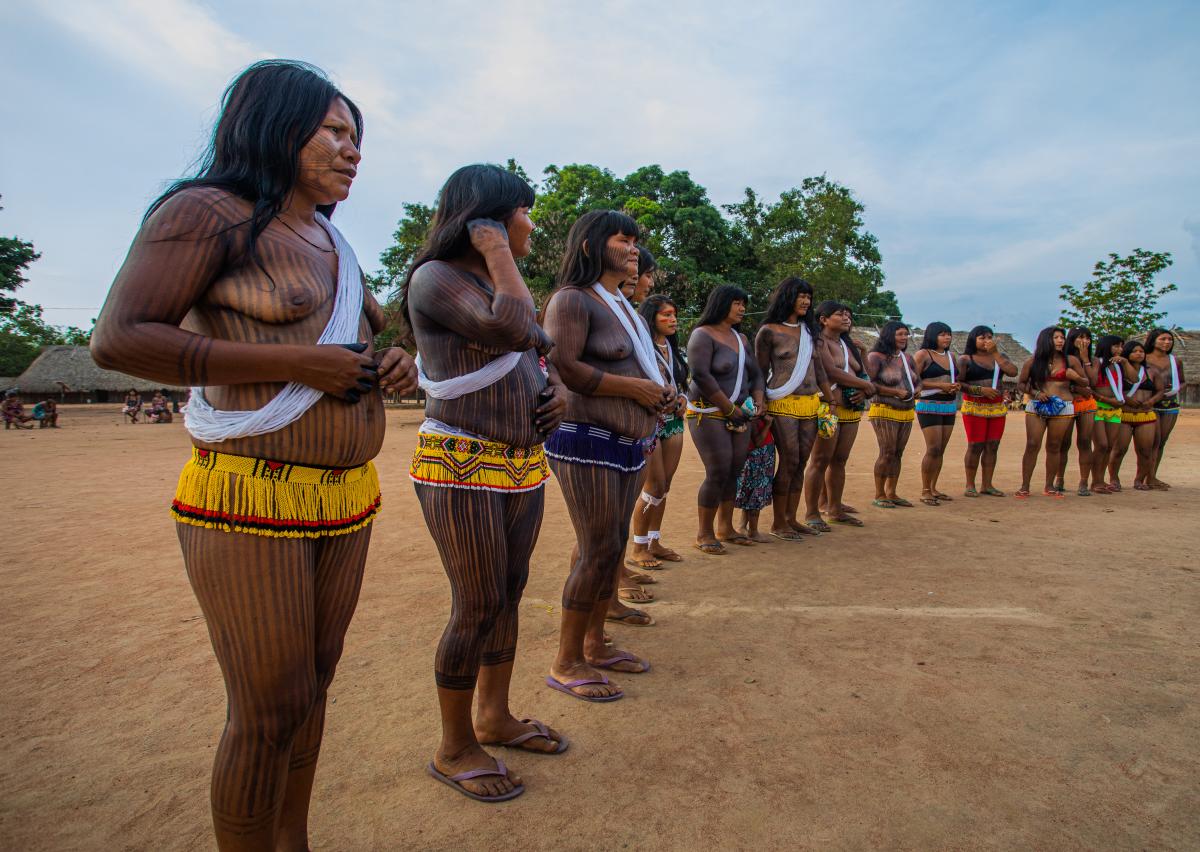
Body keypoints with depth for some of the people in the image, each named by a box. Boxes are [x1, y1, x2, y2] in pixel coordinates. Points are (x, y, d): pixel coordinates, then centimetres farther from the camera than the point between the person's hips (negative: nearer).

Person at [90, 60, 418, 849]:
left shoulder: (334, 245, 18)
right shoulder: (211, 212, -5)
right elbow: (119, 339, -15)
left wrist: (393, 366, 5)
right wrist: (297, 363, -18)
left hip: (346, 500, 8)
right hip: (251, 499, -8)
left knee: (312, 682, 16)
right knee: (269, 712, 0)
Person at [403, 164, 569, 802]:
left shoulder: (500, 284, 15)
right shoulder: (436, 278, -11)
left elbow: (535, 360, 26)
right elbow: (514, 330, -27)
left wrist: (557, 390, 4)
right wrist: (495, 251, -13)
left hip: (523, 463, 8)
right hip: (461, 465, -8)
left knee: (508, 595, 14)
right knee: (478, 606, -2)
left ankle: (495, 717, 32)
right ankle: (454, 749, 17)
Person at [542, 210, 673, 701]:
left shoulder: (622, 305, 20)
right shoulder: (573, 299, -9)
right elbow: (561, 366, -20)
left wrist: (660, 394, 8)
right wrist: (636, 387, -17)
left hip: (628, 444, 9)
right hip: (587, 441, -9)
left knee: (613, 546, 12)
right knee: (597, 550, -7)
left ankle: (595, 645, 26)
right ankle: (566, 664, 6)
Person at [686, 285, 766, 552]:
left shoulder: (741, 338, 17)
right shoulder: (702, 335, -8)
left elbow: (754, 373, 20)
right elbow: (701, 376, -18)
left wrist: (757, 400, 0)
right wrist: (730, 409, -16)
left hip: (739, 414, 7)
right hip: (709, 414, -7)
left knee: (735, 471, 5)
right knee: (718, 473, -10)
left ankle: (724, 527, 20)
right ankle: (704, 534, 2)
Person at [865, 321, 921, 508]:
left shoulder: (907, 359, 16)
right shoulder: (876, 357, -7)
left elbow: (918, 381, 24)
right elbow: (869, 383, -17)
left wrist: (915, 391, 0)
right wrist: (896, 392, -16)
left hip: (906, 412, 7)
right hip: (885, 410, -7)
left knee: (898, 454, 7)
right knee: (887, 453, -9)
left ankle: (891, 493, 14)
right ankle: (879, 496, -1)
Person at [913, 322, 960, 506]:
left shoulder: (951, 355, 15)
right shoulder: (923, 354, -6)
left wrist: (956, 386, 2)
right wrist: (939, 385, -19)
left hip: (949, 406, 7)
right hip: (929, 406, -7)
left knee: (941, 450, 8)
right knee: (933, 449, -11)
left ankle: (933, 488, 16)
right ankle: (925, 491, -2)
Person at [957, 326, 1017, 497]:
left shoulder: (999, 356, 13)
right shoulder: (965, 359, -1)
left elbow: (1013, 372, -5)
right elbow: (958, 383, -9)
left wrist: (995, 352, -6)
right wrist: (980, 390, -17)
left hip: (998, 407, 5)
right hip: (974, 407, -5)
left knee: (992, 447, 5)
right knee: (975, 447, -7)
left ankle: (987, 485, 11)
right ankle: (970, 486, 1)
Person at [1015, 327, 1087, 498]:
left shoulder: (1070, 360, 6)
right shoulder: (1033, 362, 4)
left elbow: (1086, 382, 14)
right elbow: (1021, 383, 10)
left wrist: (1075, 377, -8)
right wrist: (1035, 393, -7)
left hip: (1062, 407, 1)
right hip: (1036, 406, -1)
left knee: (1054, 447, 4)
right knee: (1032, 446, -6)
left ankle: (1049, 486, 12)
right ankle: (1025, 486, -3)